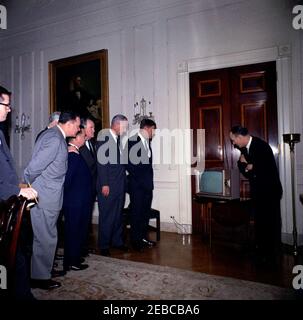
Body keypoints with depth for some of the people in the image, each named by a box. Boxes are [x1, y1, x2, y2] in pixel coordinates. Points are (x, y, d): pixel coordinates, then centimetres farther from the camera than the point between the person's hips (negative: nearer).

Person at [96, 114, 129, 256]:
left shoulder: (119, 139, 11)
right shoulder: (103, 138, -11)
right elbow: (101, 162, -15)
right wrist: (104, 184, -17)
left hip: (120, 184, 7)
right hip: (108, 185, -7)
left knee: (118, 214, 16)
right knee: (106, 215, 4)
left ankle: (117, 241, 29)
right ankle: (104, 245, 18)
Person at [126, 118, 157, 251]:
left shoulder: (147, 141, 13)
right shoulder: (132, 141, -10)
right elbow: (128, 163, -13)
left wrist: (149, 178, 7)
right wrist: (138, 178, -10)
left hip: (147, 184, 7)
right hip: (137, 184, -7)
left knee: (146, 211, 12)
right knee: (136, 212, 2)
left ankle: (143, 237, 24)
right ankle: (136, 240, 15)